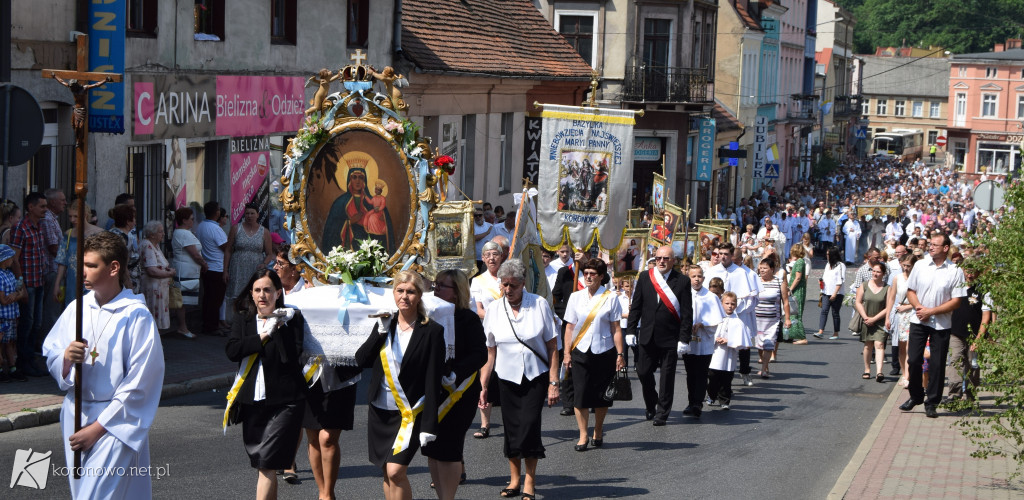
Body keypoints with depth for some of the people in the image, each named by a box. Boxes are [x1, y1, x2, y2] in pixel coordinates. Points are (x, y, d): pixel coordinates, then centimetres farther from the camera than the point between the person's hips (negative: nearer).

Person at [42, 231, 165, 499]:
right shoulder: (77, 308, 5)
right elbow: (49, 355, 12)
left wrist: (97, 428, -13)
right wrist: (66, 358, -14)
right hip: (75, 415, 6)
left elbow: (139, 383, -13)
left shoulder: (136, 316, -12)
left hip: (116, 421, -6)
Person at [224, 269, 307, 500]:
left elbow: (292, 355, -14)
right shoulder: (242, 319, 10)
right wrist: (264, 336, -11)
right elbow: (232, 351, -7)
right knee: (261, 464, 13)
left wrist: (280, 328, -16)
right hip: (252, 400, 5)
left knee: (267, 464, -12)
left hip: (284, 402, -5)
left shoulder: (292, 318, -2)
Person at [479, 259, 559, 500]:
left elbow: (552, 347, -4)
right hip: (507, 377, 3)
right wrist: (483, 386, 2)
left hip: (535, 376, -3)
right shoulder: (494, 309, 0)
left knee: (529, 425, -11)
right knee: (511, 428, 6)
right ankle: (515, 480, 21)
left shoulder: (539, 304, -6)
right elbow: (489, 352, 6)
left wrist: (554, 383, -8)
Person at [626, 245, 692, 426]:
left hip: (670, 338, -3)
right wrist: (631, 330, 3)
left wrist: (684, 339, -10)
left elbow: (687, 313, -4)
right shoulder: (645, 277, 5)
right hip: (647, 336, 3)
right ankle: (651, 405, 29)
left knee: (667, 376, 2)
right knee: (643, 372, 6)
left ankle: (662, 413, 12)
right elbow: (636, 306, 8)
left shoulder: (682, 281, -3)